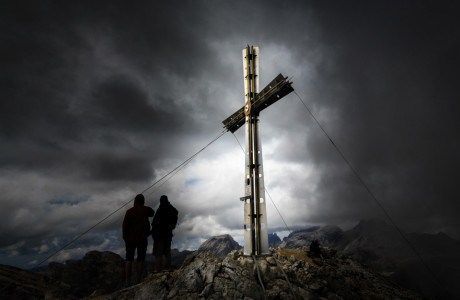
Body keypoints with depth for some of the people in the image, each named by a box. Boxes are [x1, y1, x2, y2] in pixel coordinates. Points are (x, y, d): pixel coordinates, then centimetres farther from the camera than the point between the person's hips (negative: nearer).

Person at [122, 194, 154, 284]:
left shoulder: (129, 211, -3)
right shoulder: (145, 209, -3)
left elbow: (125, 225, -4)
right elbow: (152, 213, 20)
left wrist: (125, 238, 5)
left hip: (130, 239, 1)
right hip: (142, 239, -1)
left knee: (129, 260, 8)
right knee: (140, 260, 5)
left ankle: (128, 281, 6)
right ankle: (139, 281, 4)